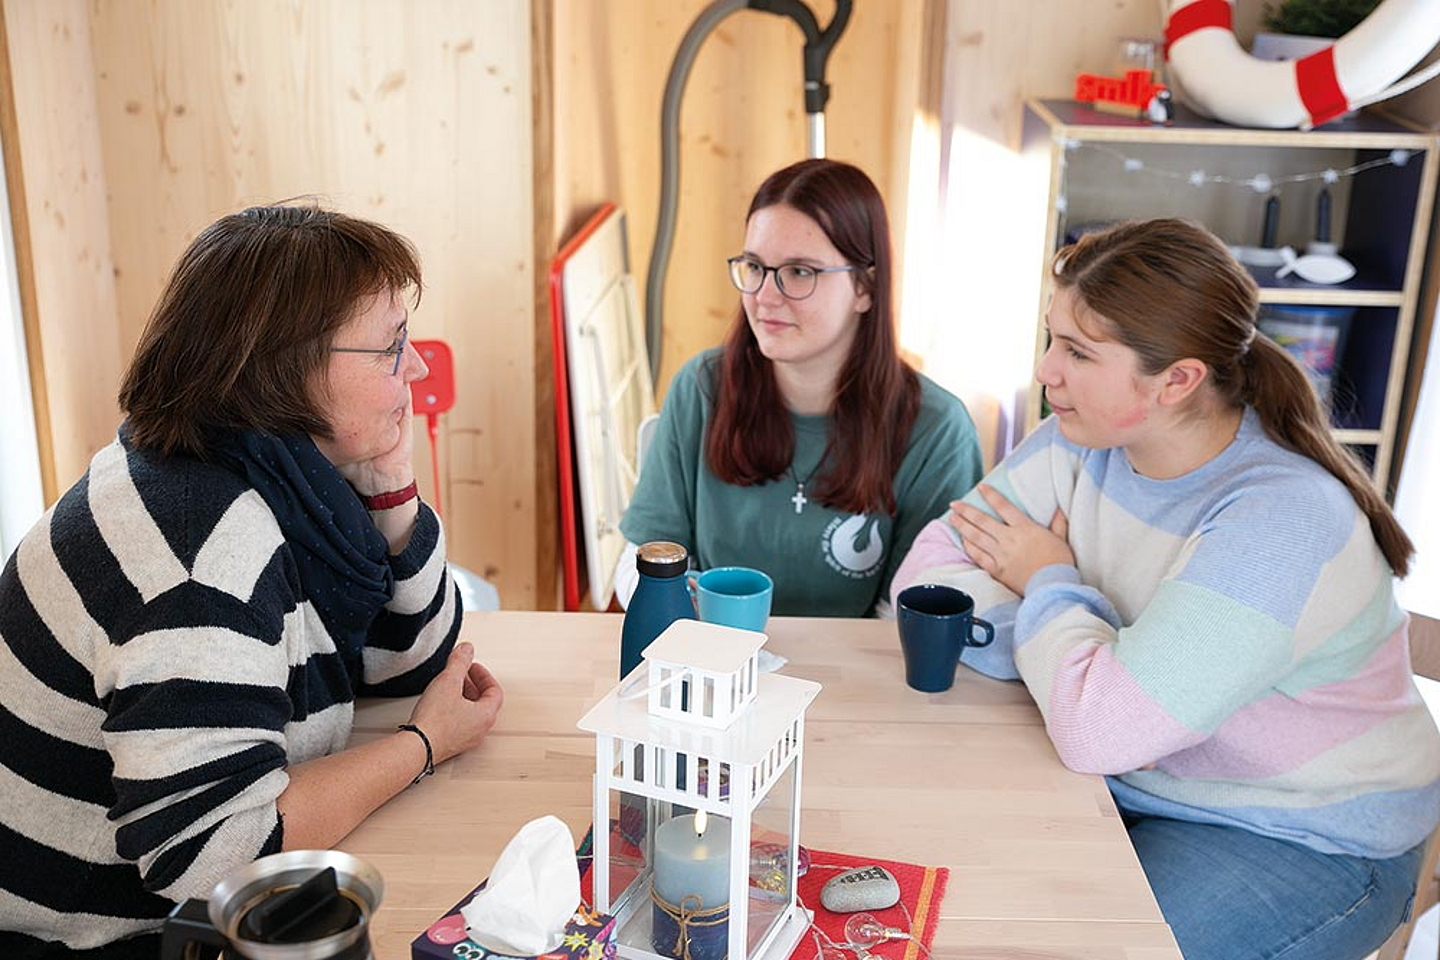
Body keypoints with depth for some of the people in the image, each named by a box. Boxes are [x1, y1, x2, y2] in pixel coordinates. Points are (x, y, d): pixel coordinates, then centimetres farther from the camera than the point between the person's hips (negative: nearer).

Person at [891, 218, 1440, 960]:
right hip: (1129, 785, 6)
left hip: (1302, 841, -6)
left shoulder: (1284, 517, -29)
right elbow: (929, 570, -7)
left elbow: (1101, 728, -34)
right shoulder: (1082, 442, -6)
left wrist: (1048, 583, -17)